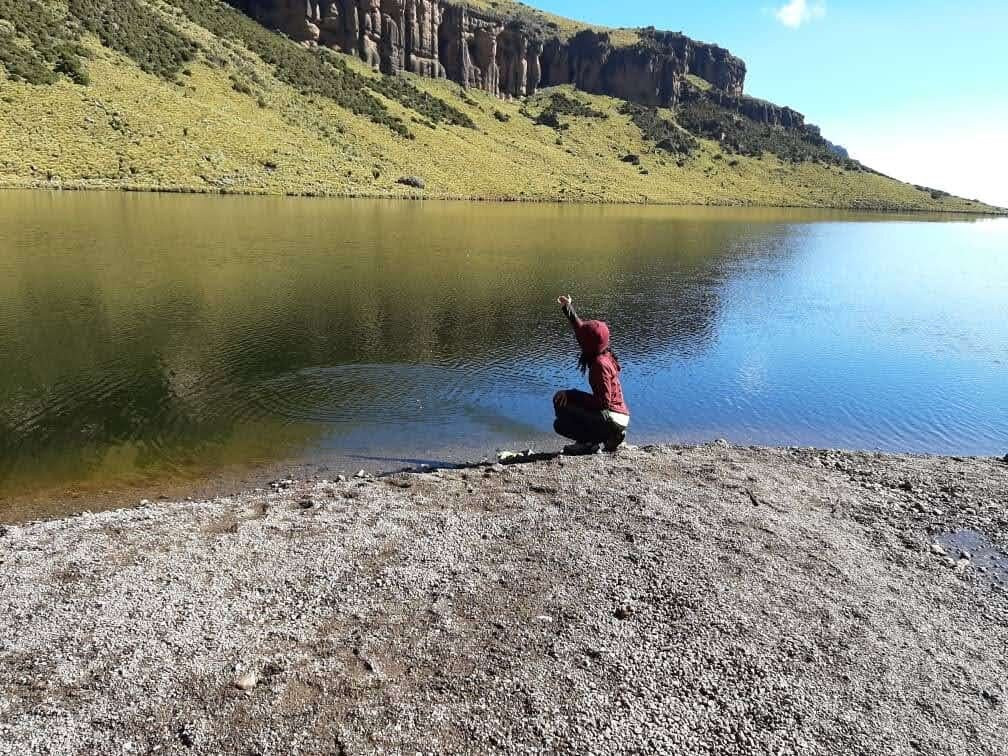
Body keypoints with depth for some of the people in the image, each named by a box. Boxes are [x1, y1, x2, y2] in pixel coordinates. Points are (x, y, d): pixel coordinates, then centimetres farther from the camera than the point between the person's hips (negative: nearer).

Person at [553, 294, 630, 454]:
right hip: (619, 417, 9)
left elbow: (604, 401, -21)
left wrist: (572, 395, -15)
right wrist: (568, 308, 27)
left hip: (612, 420, -9)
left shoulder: (600, 364, -20)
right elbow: (581, 328, 21)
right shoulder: (603, 354, 6)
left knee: (561, 425, -11)